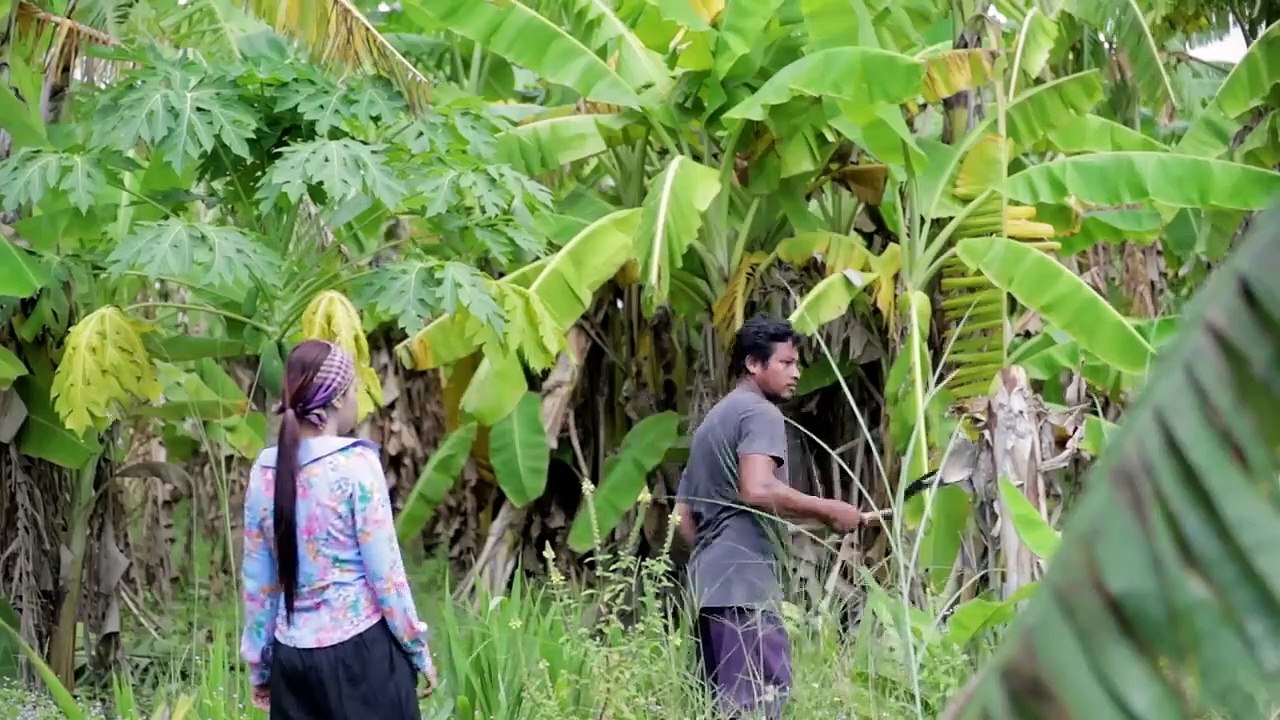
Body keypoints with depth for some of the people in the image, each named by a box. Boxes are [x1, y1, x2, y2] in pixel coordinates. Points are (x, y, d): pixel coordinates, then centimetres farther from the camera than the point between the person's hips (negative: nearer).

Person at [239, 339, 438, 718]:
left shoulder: (266, 471, 5)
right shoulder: (355, 464, -10)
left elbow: (257, 580, 10)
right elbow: (384, 570, -9)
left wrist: (259, 663, 19)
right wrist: (418, 649, 1)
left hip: (294, 657, 5)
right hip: (361, 650, -5)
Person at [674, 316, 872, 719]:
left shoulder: (713, 420, 25)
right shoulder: (760, 413, -4)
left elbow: (683, 514, 26)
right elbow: (758, 490, -21)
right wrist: (828, 511, -13)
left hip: (709, 584, 10)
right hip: (745, 584, -10)